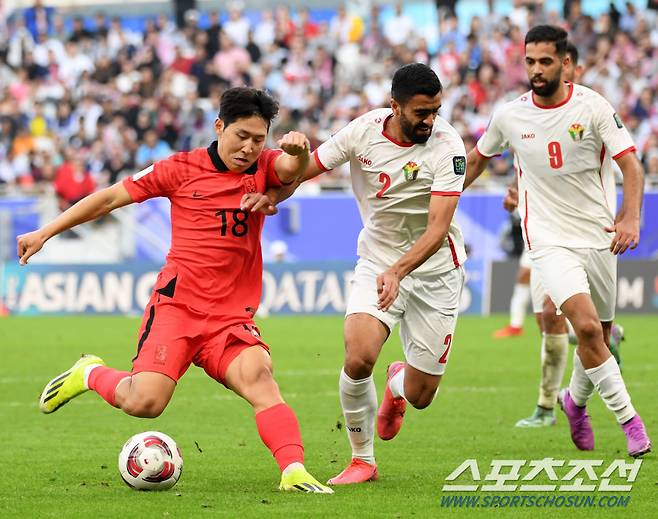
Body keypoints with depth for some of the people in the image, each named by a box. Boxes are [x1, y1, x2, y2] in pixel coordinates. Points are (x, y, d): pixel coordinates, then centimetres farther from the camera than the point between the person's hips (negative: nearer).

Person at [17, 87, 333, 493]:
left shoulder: (265, 168, 6)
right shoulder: (183, 169, 1)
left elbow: (294, 169, -18)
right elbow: (111, 198, 7)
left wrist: (300, 151, -43)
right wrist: (45, 233, 9)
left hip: (232, 316, 2)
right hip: (177, 304, -2)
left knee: (258, 374, -26)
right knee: (144, 403, -15)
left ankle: (294, 471, -32)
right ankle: (91, 374, 17)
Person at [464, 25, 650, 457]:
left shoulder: (592, 107, -8)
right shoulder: (510, 116, -2)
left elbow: (631, 163, -12)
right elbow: (478, 159, 17)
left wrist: (631, 217, -27)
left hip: (599, 237, 1)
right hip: (550, 240, -1)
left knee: (600, 335, 11)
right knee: (587, 328, -21)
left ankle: (576, 401, 41)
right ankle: (629, 419, -10)